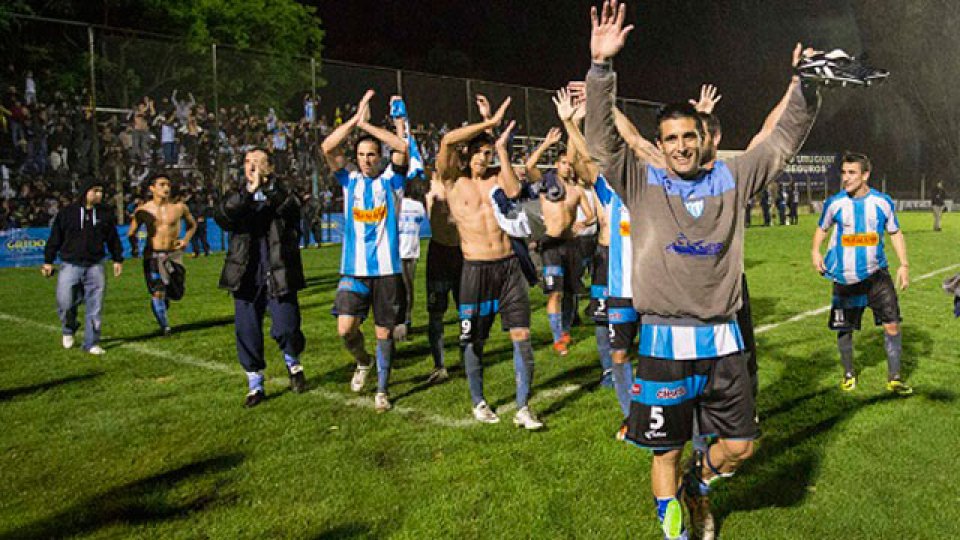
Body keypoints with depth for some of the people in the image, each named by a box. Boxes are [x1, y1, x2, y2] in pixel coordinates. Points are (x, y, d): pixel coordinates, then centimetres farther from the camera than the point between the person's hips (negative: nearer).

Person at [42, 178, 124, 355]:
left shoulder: (105, 214, 8)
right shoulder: (66, 213, 1)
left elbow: (113, 239, 16)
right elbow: (55, 238, 6)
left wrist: (117, 259, 15)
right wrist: (48, 261, 6)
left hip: (95, 266, 2)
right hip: (70, 265, -2)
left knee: (95, 307, 0)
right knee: (65, 303, -7)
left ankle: (91, 343, 10)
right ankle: (68, 330, 25)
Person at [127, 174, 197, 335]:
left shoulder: (179, 207, 0)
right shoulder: (143, 210, -2)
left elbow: (192, 224, 17)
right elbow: (131, 233, 8)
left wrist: (186, 239, 1)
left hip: (174, 254, 2)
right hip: (153, 255, -2)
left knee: (176, 294, 6)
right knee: (157, 293, -9)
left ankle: (163, 299, 42)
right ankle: (165, 326, 10)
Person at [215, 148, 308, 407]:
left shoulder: (282, 194, 5)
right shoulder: (237, 196, 10)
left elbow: (292, 209, -19)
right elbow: (221, 217, -12)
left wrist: (267, 185, -30)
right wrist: (248, 190, -24)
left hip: (279, 276, -2)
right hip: (246, 277, 3)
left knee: (285, 329, -6)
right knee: (247, 333, 7)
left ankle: (293, 364, 27)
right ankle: (255, 386, 23)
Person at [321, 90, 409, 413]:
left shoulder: (391, 180, 4)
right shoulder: (350, 181, 8)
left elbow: (403, 147, -13)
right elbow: (328, 147, -5)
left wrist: (367, 125, -11)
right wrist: (356, 118, -8)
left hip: (387, 268, -1)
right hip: (353, 269, 1)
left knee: (384, 331, 5)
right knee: (345, 329, -9)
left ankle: (382, 390, 21)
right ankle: (362, 362, 24)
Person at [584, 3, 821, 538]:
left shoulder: (731, 178, 8)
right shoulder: (642, 182, 0)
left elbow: (784, 141, 12)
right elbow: (602, 137, -11)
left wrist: (806, 84, -1)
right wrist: (601, 64, -23)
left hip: (723, 338, 3)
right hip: (665, 341, -3)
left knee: (741, 444, 13)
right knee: (666, 452, 8)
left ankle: (699, 483, 43)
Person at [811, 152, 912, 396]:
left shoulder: (883, 202, -3)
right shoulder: (834, 203, -5)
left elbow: (895, 233, 8)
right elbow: (822, 228, 12)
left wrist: (904, 264, 0)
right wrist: (815, 251, -6)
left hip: (876, 274, 0)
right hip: (845, 278, 0)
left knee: (892, 324, -5)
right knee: (844, 329, 7)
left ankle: (894, 378, 11)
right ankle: (849, 374, 30)